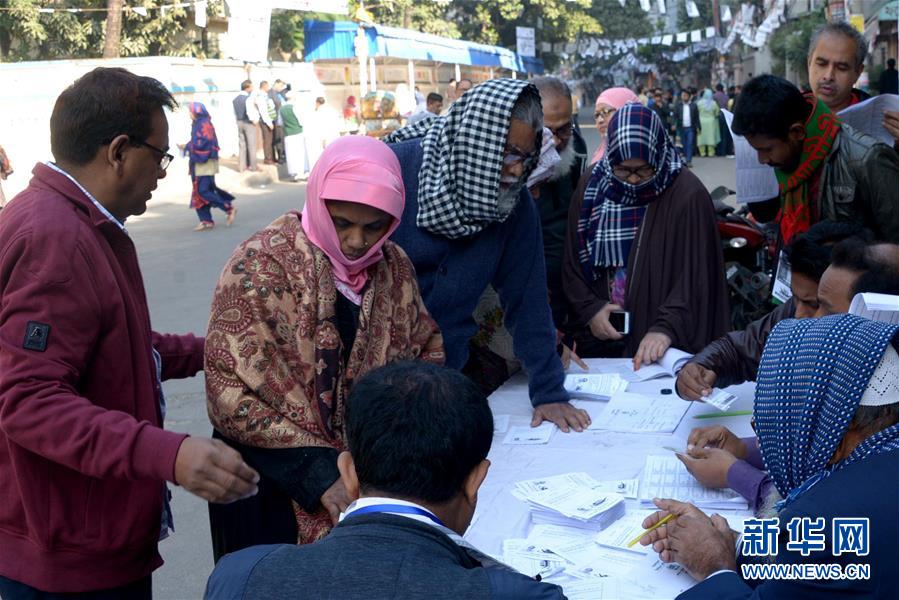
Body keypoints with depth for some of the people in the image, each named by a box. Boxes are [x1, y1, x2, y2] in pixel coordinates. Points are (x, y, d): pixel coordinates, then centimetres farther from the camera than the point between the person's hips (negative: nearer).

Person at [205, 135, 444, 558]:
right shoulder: (258, 268, -17)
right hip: (272, 488, -4)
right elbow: (229, 392, -20)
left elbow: (427, 350, 9)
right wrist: (319, 474, -24)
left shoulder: (394, 266, 0)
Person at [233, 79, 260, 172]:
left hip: (239, 122, 7)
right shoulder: (248, 98, -17)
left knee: (241, 145, 11)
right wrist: (254, 120, -10)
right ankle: (253, 166, 8)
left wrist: (238, 120, 14)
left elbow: (235, 112, 10)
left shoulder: (235, 99, 7)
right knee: (251, 145, 3)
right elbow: (250, 112, -24)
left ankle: (241, 166, 12)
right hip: (248, 123, -7)